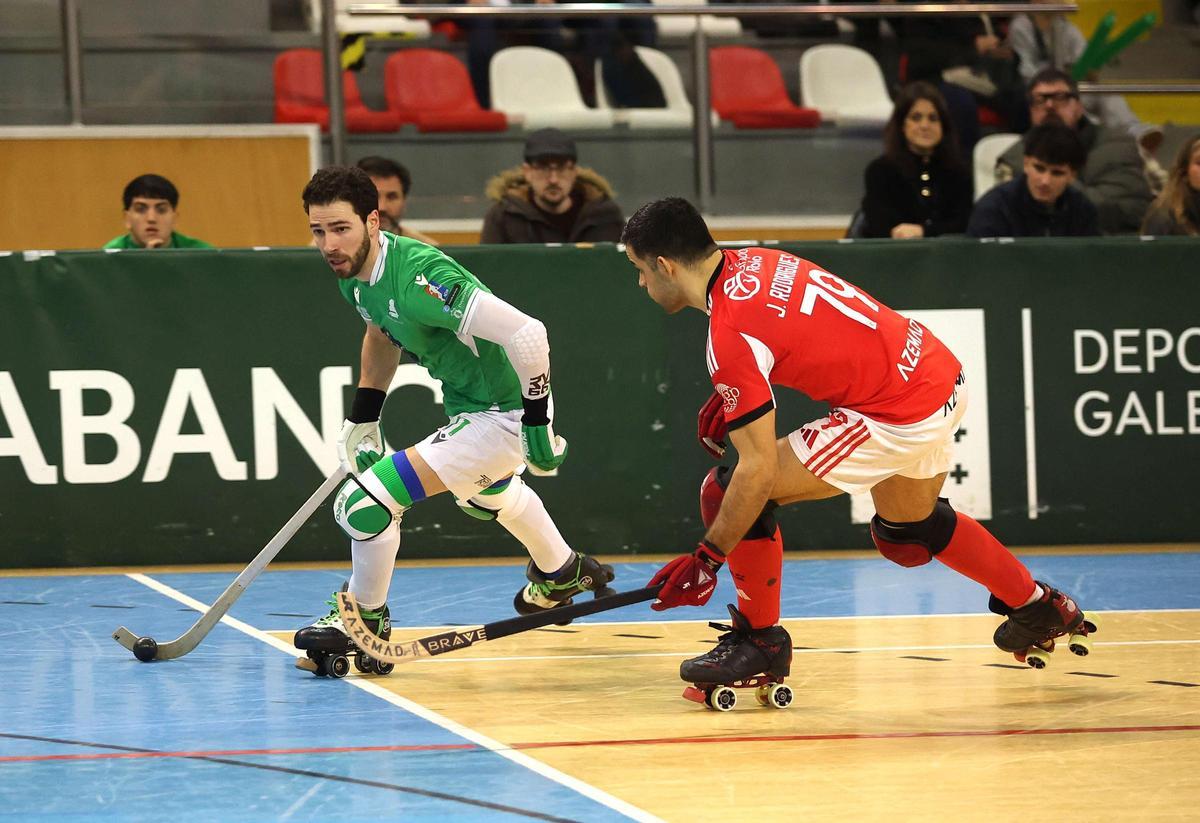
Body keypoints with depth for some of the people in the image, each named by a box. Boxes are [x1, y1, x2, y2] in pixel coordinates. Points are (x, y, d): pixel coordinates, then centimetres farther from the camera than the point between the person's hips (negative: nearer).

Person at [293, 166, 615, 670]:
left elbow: (526, 334, -35)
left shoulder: (417, 279, -33)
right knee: (482, 494, 40)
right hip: (468, 404, 10)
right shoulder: (353, 273, -5)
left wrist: (537, 422, -27)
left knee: (365, 503, -16)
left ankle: (365, 619, 10)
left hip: (501, 415, -10)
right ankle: (562, 574, 66)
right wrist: (362, 421, 15)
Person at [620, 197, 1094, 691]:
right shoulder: (753, 261, 3)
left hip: (901, 417, -9)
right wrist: (731, 395, 16)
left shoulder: (730, 337, -21)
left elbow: (759, 467, -22)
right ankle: (1038, 607, 49)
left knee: (726, 492, -6)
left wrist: (707, 558, -15)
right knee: (906, 530, 34)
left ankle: (758, 638, 9)